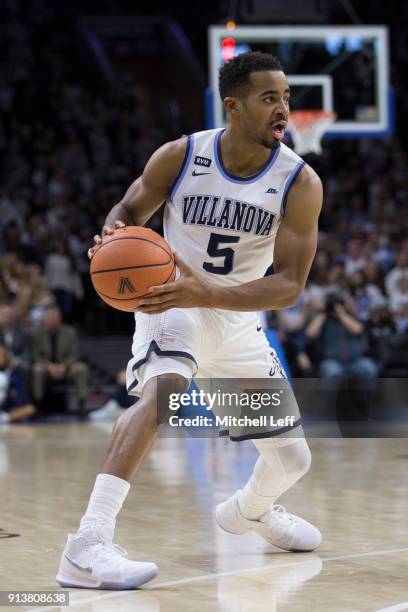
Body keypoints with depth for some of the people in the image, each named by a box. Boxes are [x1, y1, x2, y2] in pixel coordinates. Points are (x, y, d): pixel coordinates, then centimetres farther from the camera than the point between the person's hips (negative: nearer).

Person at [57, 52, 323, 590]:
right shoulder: (179, 158, -16)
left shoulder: (300, 183, -16)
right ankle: (87, 546, -43)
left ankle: (250, 509, 50)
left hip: (238, 319, 3)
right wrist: (112, 238, -24)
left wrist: (209, 293, -37)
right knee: (164, 388, -37)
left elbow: (289, 286, -22)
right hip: (171, 305, -3)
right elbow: (130, 210, 2)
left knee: (292, 459, 10)